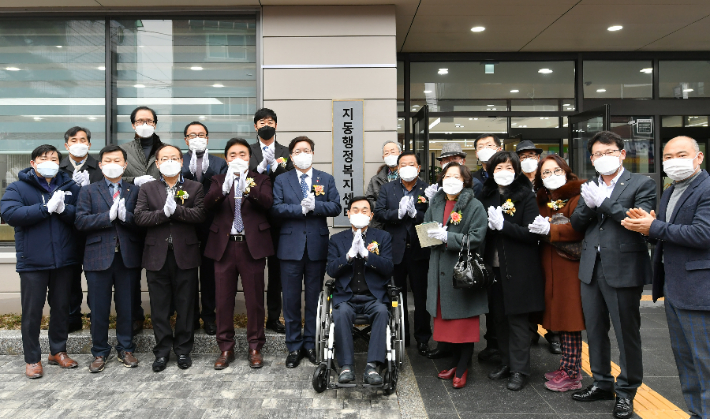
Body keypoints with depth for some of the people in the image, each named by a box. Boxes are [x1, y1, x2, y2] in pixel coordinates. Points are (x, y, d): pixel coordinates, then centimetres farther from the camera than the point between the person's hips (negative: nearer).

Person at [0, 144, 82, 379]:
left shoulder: (70, 187, 7)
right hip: (32, 261, -2)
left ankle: (58, 351, 29)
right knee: (32, 312, 6)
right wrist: (46, 207, -19)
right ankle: (32, 359, 20)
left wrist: (63, 209, -21)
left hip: (64, 260, 2)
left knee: (61, 307, 13)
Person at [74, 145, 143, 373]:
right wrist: (109, 215, -14)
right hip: (99, 257, 0)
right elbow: (80, 221, -5)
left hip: (127, 257, 0)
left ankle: (126, 349, 23)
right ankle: (99, 352, 21)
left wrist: (125, 215, -19)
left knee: (126, 307, 8)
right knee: (99, 309, 7)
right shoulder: (88, 191, 9)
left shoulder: (135, 191, 9)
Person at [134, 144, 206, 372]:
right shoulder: (147, 188, 9)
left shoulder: (194, 187, 7)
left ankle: (183, 349, 20)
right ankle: (162, 351, 21)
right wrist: (164, 213, -16)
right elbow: (139, 217, -4)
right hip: (157, 255, 1)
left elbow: (199, 214, -9)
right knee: (159, 306, 8)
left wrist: (175, 209, -19)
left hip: (185, 253, -1)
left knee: (185, 305, 6)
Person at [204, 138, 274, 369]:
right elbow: (208, 204, -9)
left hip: (252, 246, -1)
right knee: (224, 300, 7)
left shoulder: (260, 179, 6)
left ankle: (255, 348, 18)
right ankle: (226, 348, 21)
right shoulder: (218, 180, 10)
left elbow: (267, 202, -14)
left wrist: (248, 188, -29)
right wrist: (224, 187, -27)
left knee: (254, 299, 4)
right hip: (224, 246, 2)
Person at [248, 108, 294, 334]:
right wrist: (263, 165, -18)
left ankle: (274, 317, 18)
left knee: (276, 267, 8)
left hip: (278, 218, 1)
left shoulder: (286, 152, 9)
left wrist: (274, 166, -14)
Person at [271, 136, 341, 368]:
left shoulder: (326, 179, 9)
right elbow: (275, 208, -6)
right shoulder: (281, 180, 7)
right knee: (291, 298, 4)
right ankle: (294, 346, 17)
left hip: (317, 246, 1)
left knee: (314, 297, 8)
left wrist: (315, 205, -15)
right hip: (291, 246, 0)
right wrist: (300, 208, -16)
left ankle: (311, 344, 22)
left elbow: (336, 207, -1)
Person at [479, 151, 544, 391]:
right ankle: (506, 363, 26)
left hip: (519, 269, -5)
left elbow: (531, 233, -12)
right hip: (494, 266, 5)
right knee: (500, 317, 12)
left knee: (518, 318, 1)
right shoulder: (487, 196, 9)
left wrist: (503, 225, -21)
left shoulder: (526, 196, -5)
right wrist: (489, 225, -9)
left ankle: (519, 370, 12)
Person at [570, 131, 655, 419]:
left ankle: (626, 391, 22)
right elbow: (576, 224, 6)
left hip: (623, 269, -5)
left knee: (627, 333, 5)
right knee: (594, 330, 15)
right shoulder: (590, 187, 12)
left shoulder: (642, 184, -3)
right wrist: (588, 205, -12)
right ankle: (602, 383, 32)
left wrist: (603, 202, -18)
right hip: (591, 268, 5)